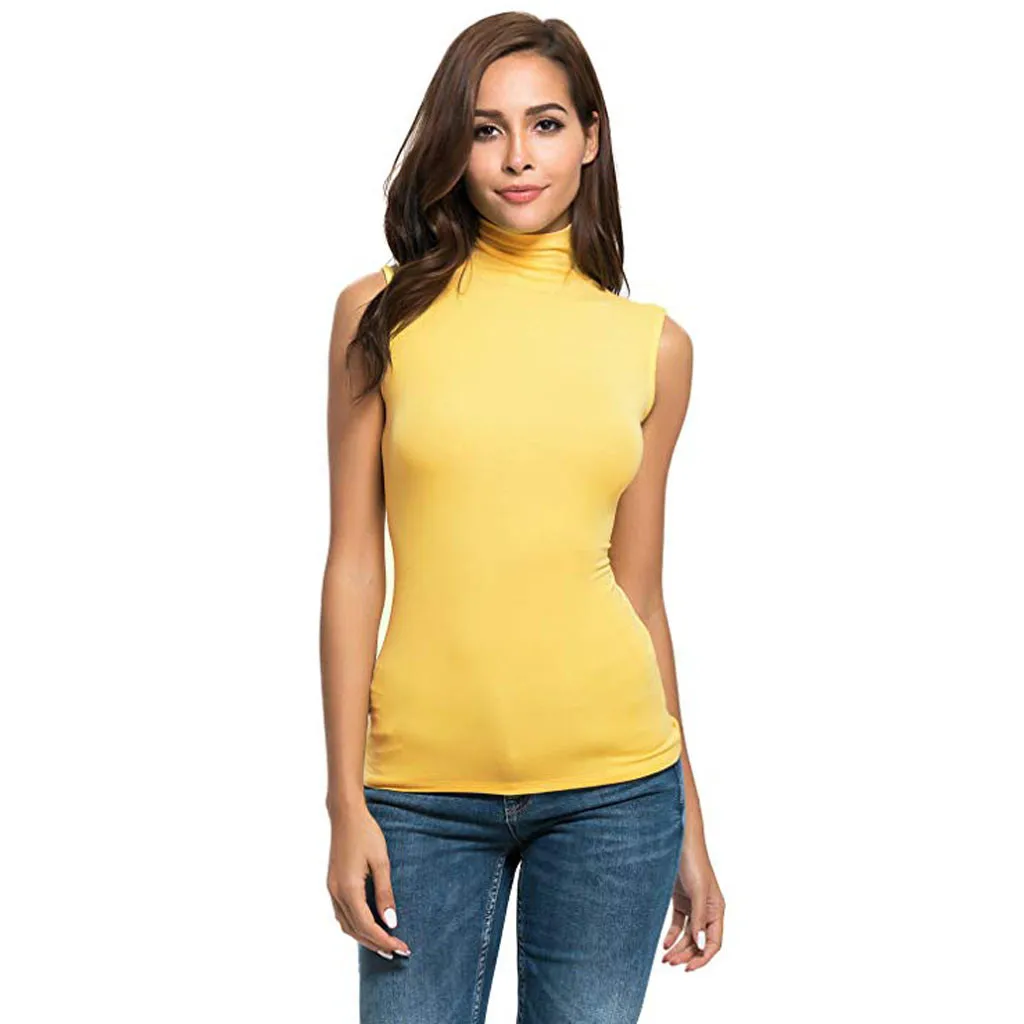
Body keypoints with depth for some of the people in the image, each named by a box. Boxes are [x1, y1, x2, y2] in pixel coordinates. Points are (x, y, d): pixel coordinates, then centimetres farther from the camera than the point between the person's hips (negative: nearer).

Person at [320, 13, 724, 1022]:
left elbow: (640, 591, 8)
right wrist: (346, 802, -3)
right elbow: (355, 562, 0)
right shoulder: (382, 313, 1)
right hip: (423, 787, -1)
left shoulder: (652, 344, 5)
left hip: (611, 786, 1)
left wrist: (689, 828, 10)